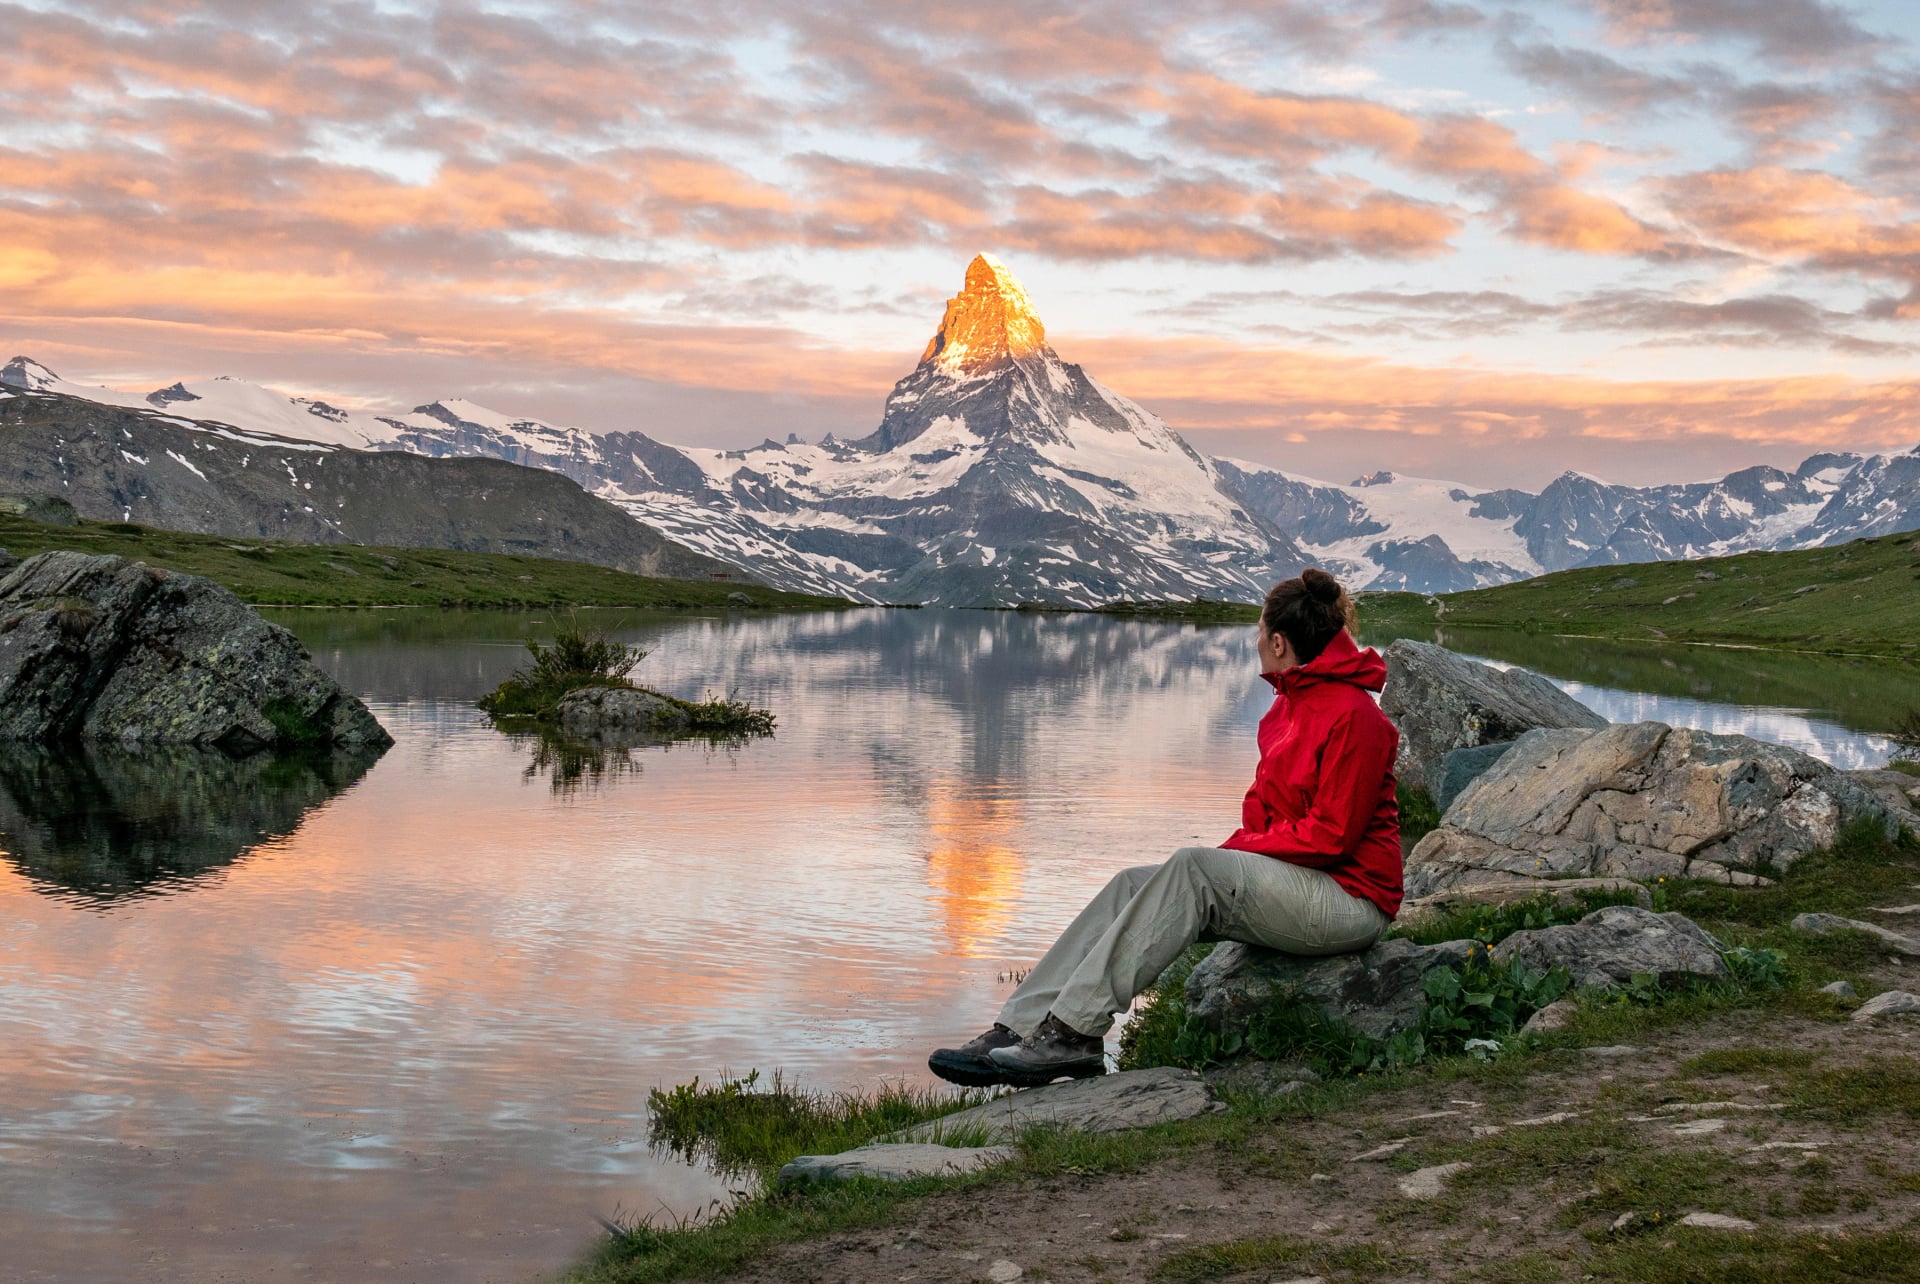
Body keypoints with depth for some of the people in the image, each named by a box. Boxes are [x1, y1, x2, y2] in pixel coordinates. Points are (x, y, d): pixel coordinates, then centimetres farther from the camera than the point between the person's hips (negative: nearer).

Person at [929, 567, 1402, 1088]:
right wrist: (1236, 853, -2)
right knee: (1133, 884, -7)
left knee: (1194, 866, -29)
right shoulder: (1289, 704, 15)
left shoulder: (1353, 715, -15)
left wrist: (1243, 849, -12)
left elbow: (1332, 835, -18)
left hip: (1349, 900, -9)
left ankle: (1075, 1030, -30)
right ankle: (1018, 1030, -16)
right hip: (1294, 883, 9)